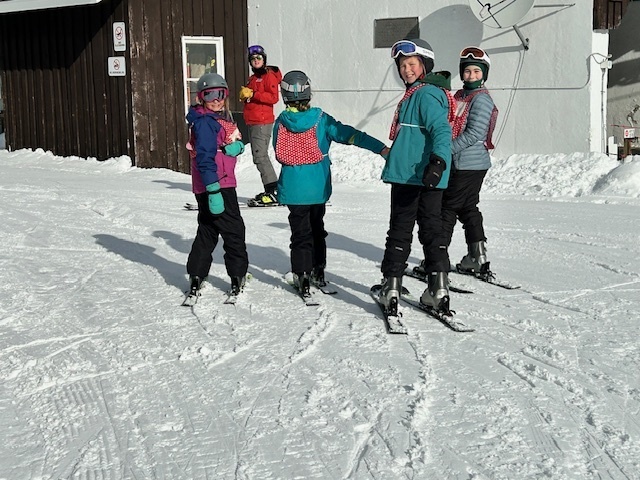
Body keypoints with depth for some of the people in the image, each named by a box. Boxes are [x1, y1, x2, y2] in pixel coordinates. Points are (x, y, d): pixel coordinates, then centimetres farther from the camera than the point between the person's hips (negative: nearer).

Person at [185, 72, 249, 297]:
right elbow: (205, 158, -22)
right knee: (234, 229, 0)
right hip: (215, 186, -10)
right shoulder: (205, 122, -15)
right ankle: (238, 277, 10)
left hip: (219, 185, 10)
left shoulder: (222, 118, 15)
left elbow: (237, 142, 11)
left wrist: (236, 146, -15)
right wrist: (214, 190, -27)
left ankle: (196, 277, 21)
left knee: (208, 230, 15)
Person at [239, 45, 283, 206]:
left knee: (260, 156, -14)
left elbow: (273, 97, -17)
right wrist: (244, 95, 6)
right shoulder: (254, 78, 22)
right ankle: (270, 191, 14)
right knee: (259, 156, 10)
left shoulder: (269, 75, -6)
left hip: (263, 122, -10)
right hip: (253, 122, 10)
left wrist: (253, 94, -20)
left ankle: (274, 192, -13)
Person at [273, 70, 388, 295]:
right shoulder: (321, 119, -8)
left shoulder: (280, 122, -5)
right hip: (318, 188, 1)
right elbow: (349, 134, -14)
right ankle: (318, 271, 28)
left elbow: (279, 155, 5)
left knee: (300, 232, 6)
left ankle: (302, 277, 2)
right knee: (316, 229, 19)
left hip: (293, 189, -1)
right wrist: (380, 148, -15)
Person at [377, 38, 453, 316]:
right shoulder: (417, 93, 18)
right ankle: (438, 291, 9)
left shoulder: (426, 94, -12)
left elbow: (442, 130, -23)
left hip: (411, 176, -9)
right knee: (431, 230, 8)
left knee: (400, 231, -2)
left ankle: (391, 289, 3)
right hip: (426, 179, 9)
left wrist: (438, 161, -33)